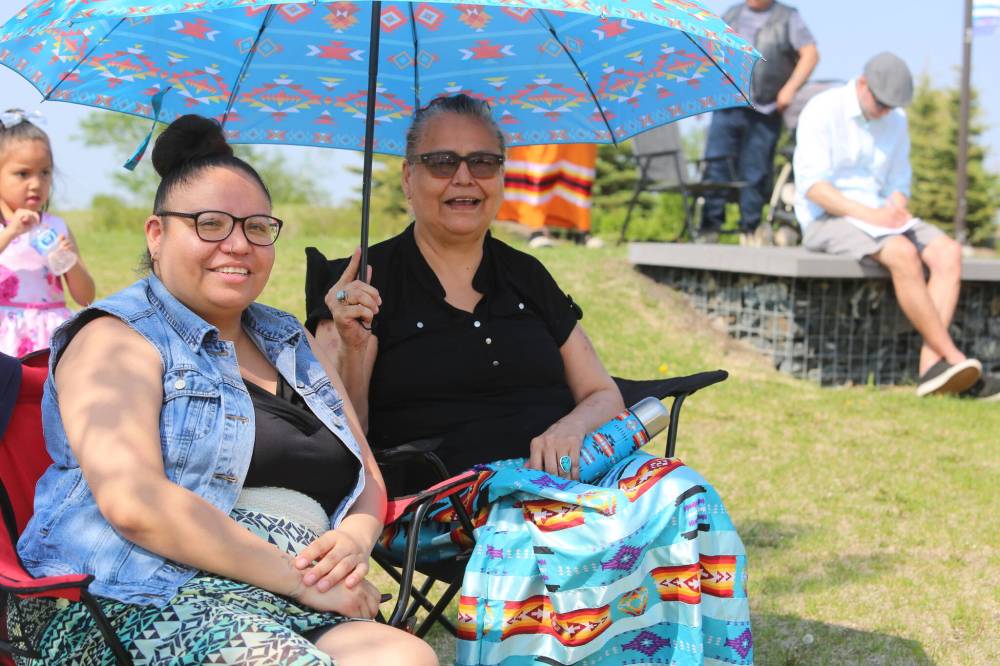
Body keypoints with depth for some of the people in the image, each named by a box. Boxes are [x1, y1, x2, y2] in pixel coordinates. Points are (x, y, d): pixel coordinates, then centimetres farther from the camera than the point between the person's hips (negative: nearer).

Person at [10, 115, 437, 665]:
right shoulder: (117, 339, 2)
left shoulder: (288, 342, 24)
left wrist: (354, 539, -2)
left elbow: (368, 482, 24)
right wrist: (299, 577, -15)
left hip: (292, 611, 6)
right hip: (141, 597, -6)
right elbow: (132, 501, -15)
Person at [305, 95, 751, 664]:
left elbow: (605, 397, 17)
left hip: (563, 467, 4)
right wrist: (353, 348, -17)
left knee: (681, 498, -27)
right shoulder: (361, 285, 6)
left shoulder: (527, 278, 19)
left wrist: (572, 427, -5)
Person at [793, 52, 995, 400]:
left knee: (948, 252, -20)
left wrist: (896, 208, -10)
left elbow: (898, 183, 15)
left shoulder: (896, 121, 11)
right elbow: (811, 184, -18)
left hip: (878, 218, 7)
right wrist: (867, 214, -28)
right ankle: (953, 357, -27)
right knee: (903, 254, -34)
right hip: (827, 219, -7)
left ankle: (932, 364, -30)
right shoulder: (822, 111, -10)